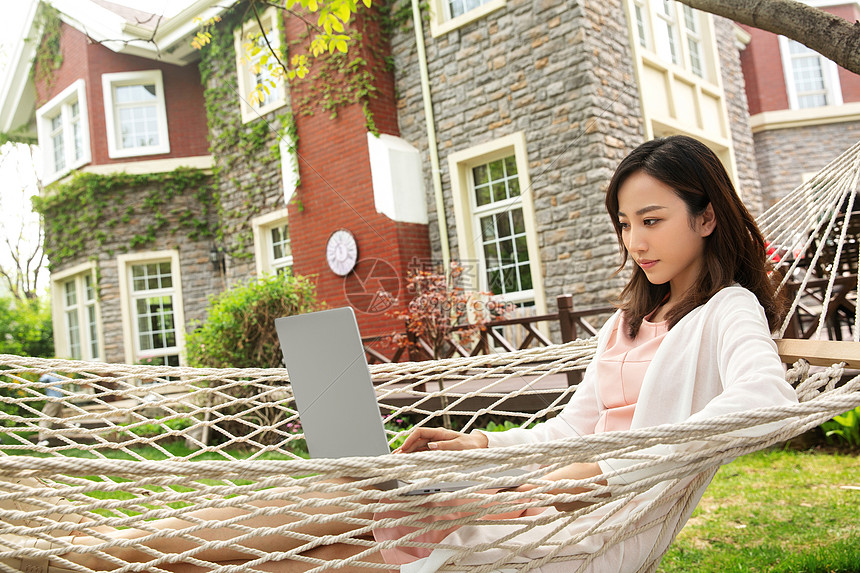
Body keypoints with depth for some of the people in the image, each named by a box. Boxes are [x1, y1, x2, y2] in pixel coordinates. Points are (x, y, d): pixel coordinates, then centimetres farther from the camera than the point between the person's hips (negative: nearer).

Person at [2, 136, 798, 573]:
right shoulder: (630, 318, 22)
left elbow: (768, 398, -24)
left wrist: (606, 465, -29)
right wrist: (481, 443, 4)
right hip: (548, 501, 7)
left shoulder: (728, 311, -1)